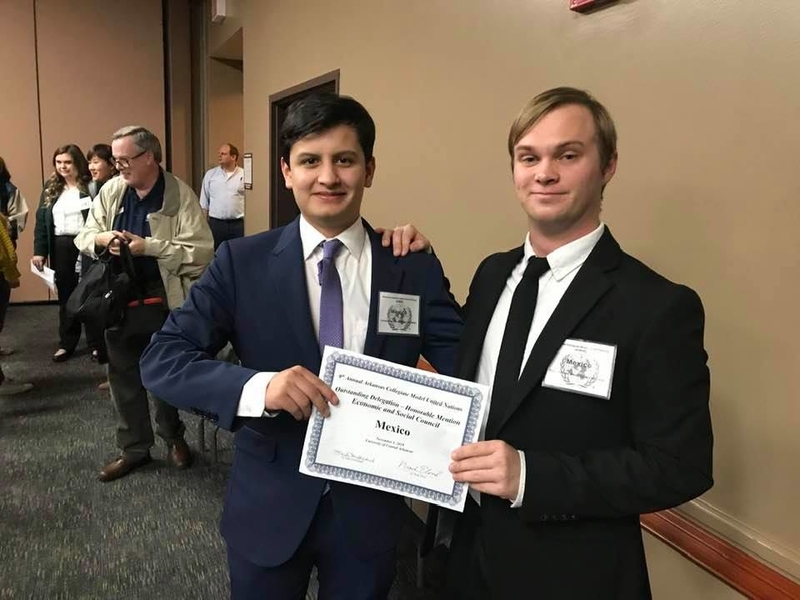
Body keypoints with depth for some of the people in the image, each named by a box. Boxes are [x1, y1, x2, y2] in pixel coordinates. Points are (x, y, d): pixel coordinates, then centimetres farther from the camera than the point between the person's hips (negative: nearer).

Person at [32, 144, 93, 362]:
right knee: (65, 296, 11)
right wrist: (39, 251, 3)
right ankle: (67, 343, 21)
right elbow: (41, 220, 10)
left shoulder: (90, 186, -6)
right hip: (61, 248, 5)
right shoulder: (51, 187, 9)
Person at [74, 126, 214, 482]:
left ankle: (173, 437, 38)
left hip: (164, 302, -4)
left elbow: (201, 252, -18)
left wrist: (148, 246, -24)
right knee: (123, 377, 13)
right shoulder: (111, 190, 4)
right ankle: (134, 448, 31)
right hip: (119, 299, 5)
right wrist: (101, 238, -13)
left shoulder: (180, 195, -11)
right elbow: (83, 236, 11)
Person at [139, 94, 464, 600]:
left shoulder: (415, 269, -6)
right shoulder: (243, 262, -8)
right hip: (268, 507, 0)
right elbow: (161, 359, -12)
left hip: (370, 508, 1)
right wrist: (257, 386, -29)